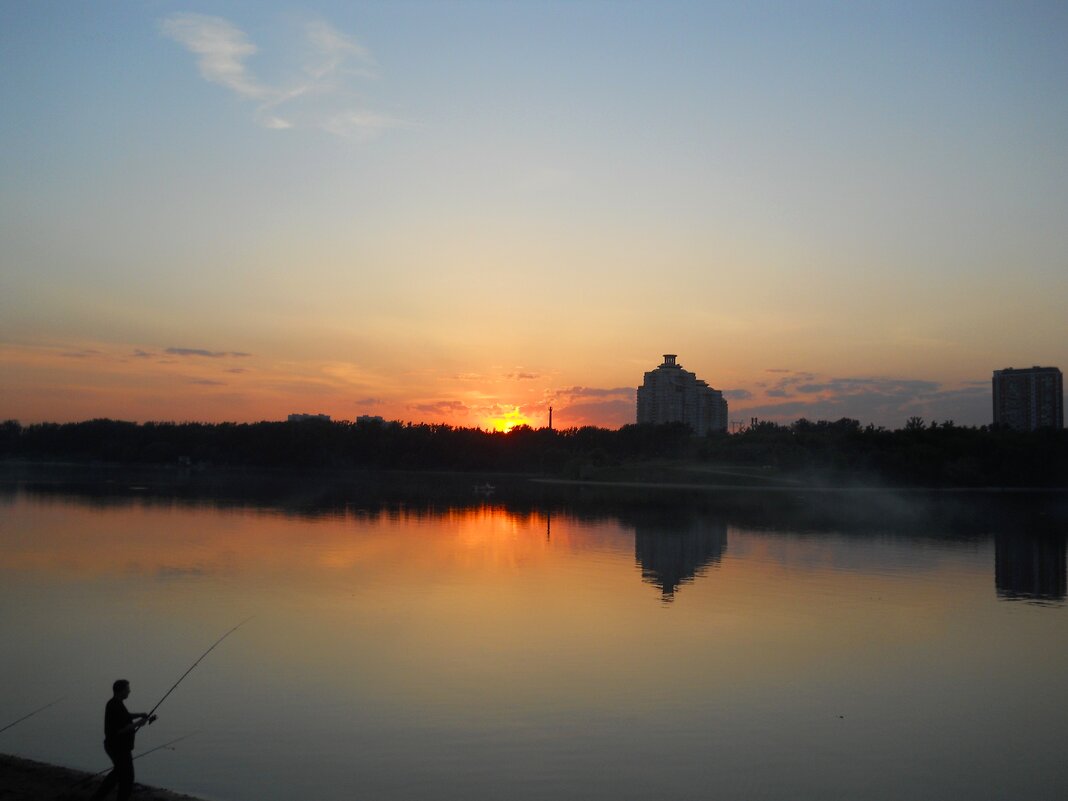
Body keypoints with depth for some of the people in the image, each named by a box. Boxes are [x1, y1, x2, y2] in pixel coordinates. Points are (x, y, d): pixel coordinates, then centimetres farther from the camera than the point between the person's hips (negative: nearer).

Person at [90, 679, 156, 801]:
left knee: (118, 772, 27)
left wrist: (140, 714, 8)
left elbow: (125, 717, 21)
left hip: (114, 746, 10)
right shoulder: (116, 707, -27)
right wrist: (137, 723, -20)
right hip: (119, 749, -10)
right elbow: (119, 730, -29)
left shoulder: (114, 703, 4)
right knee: (127, 778, 5)